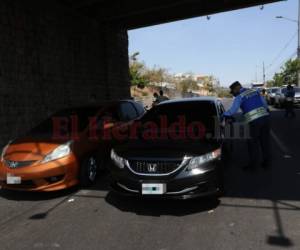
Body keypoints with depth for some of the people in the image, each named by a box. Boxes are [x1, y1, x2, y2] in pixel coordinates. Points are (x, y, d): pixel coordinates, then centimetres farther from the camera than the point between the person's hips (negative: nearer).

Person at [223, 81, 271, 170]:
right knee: (265, 141, 14)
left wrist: (224, 114, 2)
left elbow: (233, 111, -12)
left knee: (253, 143, 7)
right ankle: (267, 162, 23)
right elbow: (265, 104, 17)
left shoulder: (239, 97, -4)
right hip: (265, 118, 6)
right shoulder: (255, 91, 16)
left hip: (255, 121, -6)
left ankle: (253, 163, 14)